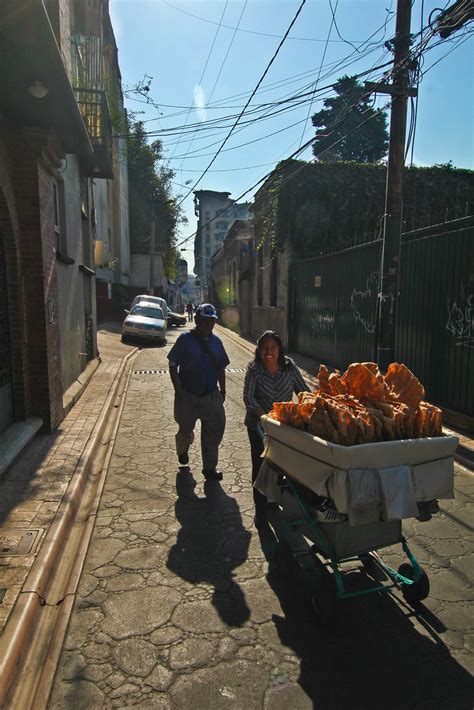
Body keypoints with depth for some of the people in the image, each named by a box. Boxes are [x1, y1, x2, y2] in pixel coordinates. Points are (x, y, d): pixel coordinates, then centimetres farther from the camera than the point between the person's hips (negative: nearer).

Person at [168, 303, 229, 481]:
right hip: (188, 395, -3)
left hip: (211, 395, 3)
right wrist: (179, 390, -12)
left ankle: (209, 467, 16)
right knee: (185, 429, 14)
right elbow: (173, 366, -8)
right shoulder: (185, 339, -8)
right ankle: (182, 450, 48)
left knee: (215, 430, 1)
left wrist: (222, 390, 7)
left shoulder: (216, 341, 5)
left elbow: (221, 368, 12)